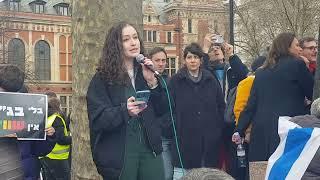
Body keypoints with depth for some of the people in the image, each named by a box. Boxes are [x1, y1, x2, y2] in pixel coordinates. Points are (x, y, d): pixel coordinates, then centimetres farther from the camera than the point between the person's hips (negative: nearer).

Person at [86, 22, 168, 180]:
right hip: (118, 153, -4)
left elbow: (162, 110, 6)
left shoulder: (144, 72, 10)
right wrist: (124, 111, -27)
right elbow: (98, 119, -11)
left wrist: (152, 82, -7)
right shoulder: (103, 78, -4)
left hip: (149, 149, 4)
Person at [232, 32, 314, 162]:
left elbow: (251, 104, 12)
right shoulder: (297, 65, -1)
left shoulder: (261, 72, 15)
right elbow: (312, 93, 4)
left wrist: (239, 130, 12)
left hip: (261, 131, 6)